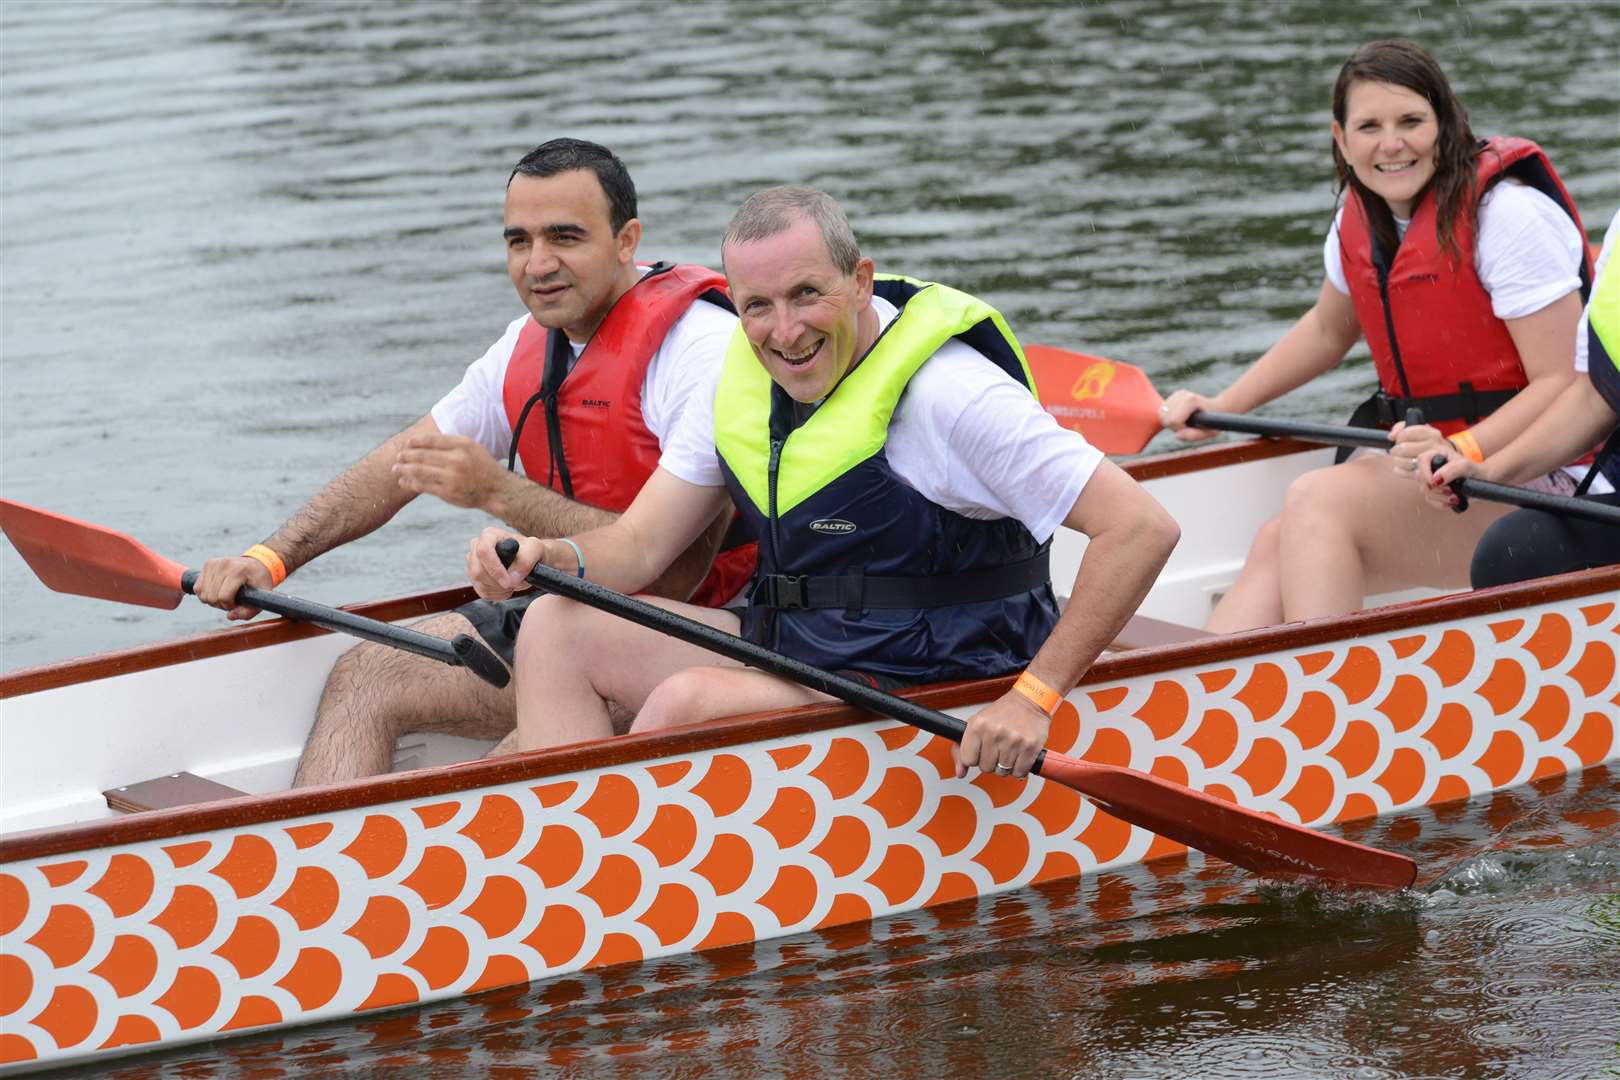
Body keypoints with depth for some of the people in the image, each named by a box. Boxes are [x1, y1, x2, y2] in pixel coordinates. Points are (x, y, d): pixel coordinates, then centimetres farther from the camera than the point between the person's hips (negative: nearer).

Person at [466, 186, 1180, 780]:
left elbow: (1142, 528, -25)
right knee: (558, 629, -3)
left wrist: (1034, 699, -28)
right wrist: (550, 558, -19)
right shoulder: (743, 379, 1)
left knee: (688, 701, -28)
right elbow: (639, 547, 5)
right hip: (787, 645, 8)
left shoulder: (946, 393, -22)